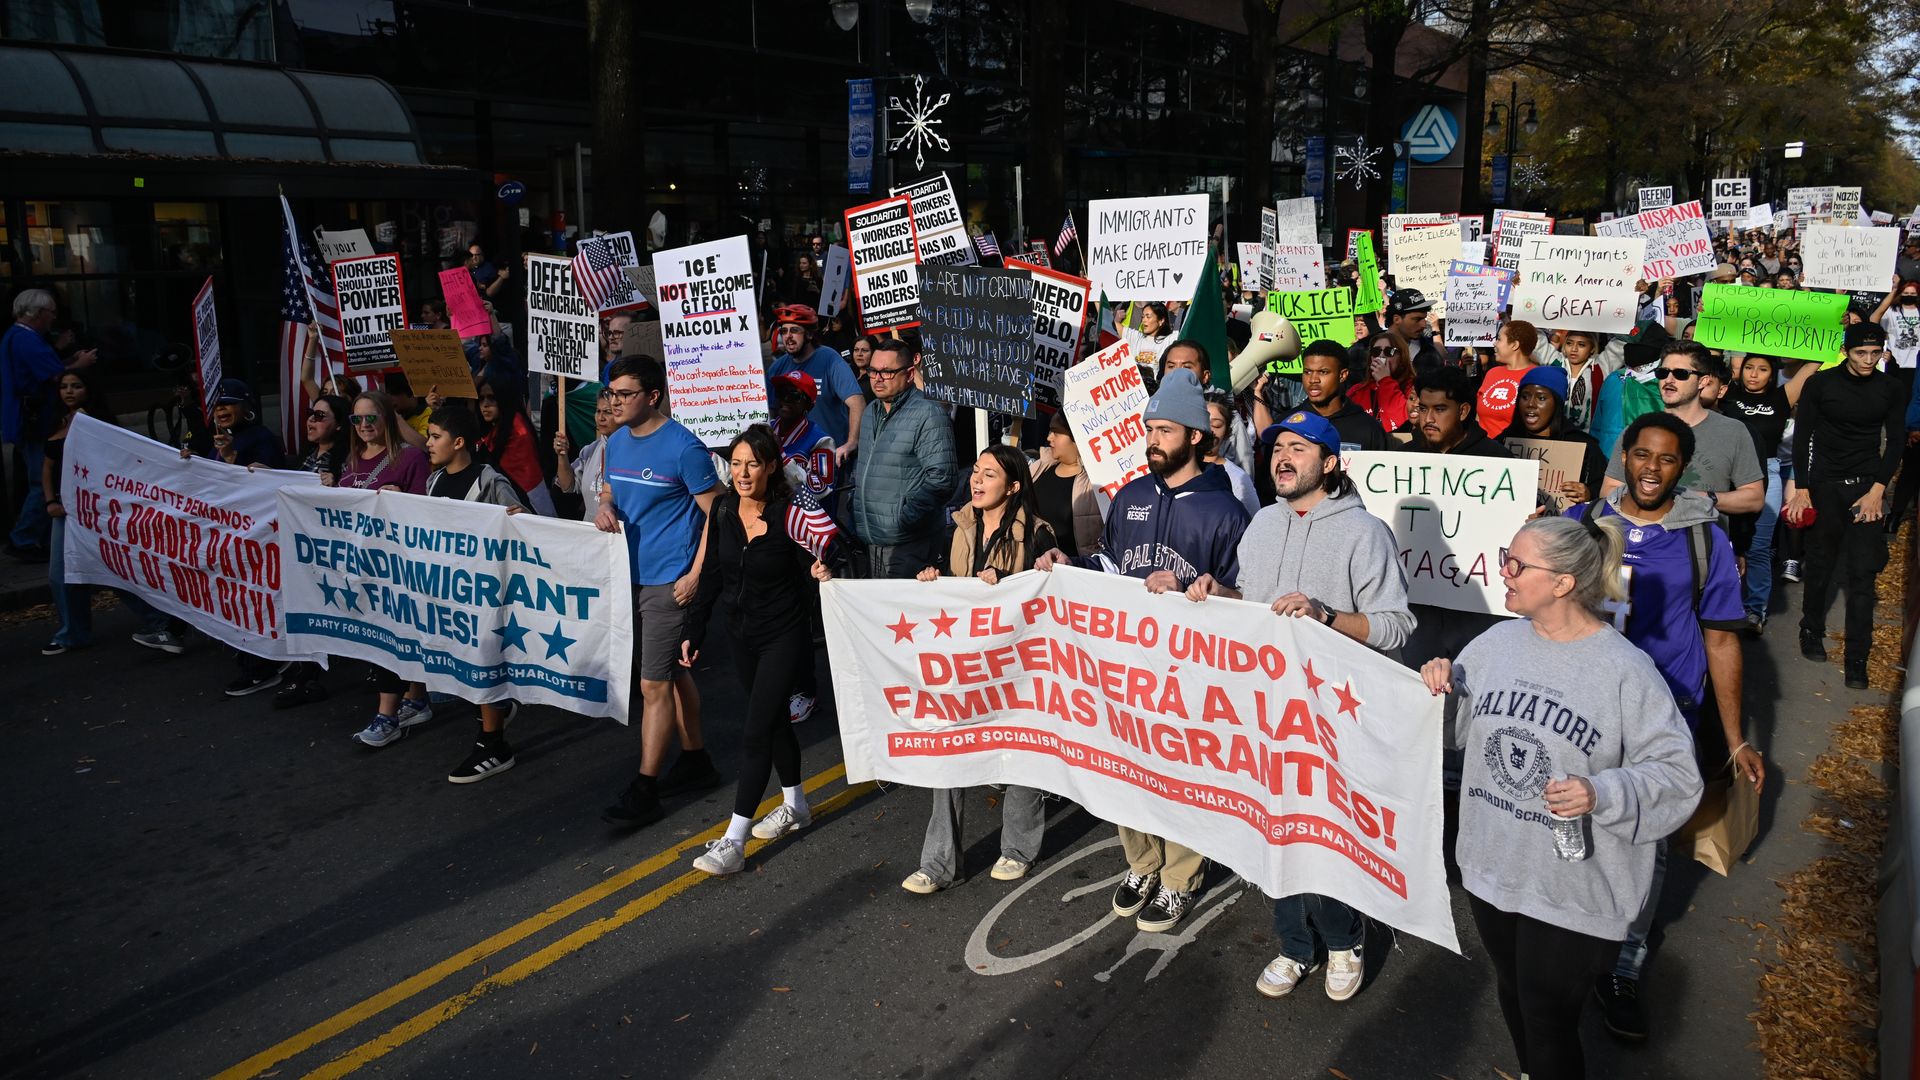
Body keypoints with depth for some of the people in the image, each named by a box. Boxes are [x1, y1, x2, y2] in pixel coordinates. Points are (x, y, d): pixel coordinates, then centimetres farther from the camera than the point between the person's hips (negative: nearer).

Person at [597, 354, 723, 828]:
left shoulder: (683, 447, -14)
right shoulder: (616, 442, 8)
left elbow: (715, 514, -13)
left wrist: (695, 575, -18)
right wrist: (604, 509, -3)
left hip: (670, 580, -8)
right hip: (631, 575, 8)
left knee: (654, 684, -6)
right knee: (672, 671, 18)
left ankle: (644, 790, 1)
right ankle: (695, 762, 32)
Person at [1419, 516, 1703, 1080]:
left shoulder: (1626, 670, -17)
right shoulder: (1496, 642, 0)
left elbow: (1677, 776, -14)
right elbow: (1456, 730, 13)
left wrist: (1600, 794, -28)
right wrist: (1440, 689, -8)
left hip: (1573, 891, -5)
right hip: (1492, 866, 6)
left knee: (1549, 1022, 6)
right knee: (1514, 992, 25)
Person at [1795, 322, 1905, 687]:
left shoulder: (1889, 388, 2)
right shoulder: (1821, 383, -4)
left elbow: (1896, 441, 5)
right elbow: (1802, 437, -1)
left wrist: (1878, 489, -5)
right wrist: (1801, 488, -6)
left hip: (1867, 486, 1)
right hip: (1825, 484, -1)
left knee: (1863, 572, -3)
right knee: (1820, 564, 7)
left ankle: (1857, 658, -1)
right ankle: (1812, 631, 28)